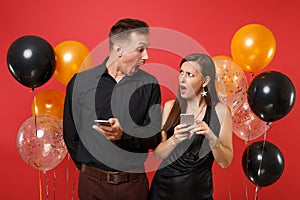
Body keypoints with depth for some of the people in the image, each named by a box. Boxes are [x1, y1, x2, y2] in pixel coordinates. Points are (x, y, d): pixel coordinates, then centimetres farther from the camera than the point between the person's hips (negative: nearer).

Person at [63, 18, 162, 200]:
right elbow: (71, 135, 3)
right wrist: (89, 170, 4)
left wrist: (123, 135, -22)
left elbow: (154, 136, -5)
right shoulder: (80, 82, -2)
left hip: (134, 183, 1)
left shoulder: (149, 84, 0)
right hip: (93, 183, 0)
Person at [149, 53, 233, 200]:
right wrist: (175, 139, -23)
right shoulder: (170, 107, -4)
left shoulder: (220, 111, -8)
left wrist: (211, 137, -23)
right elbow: (158, 155, -5)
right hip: (164, 187, 1)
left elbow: (225, 162, -7)